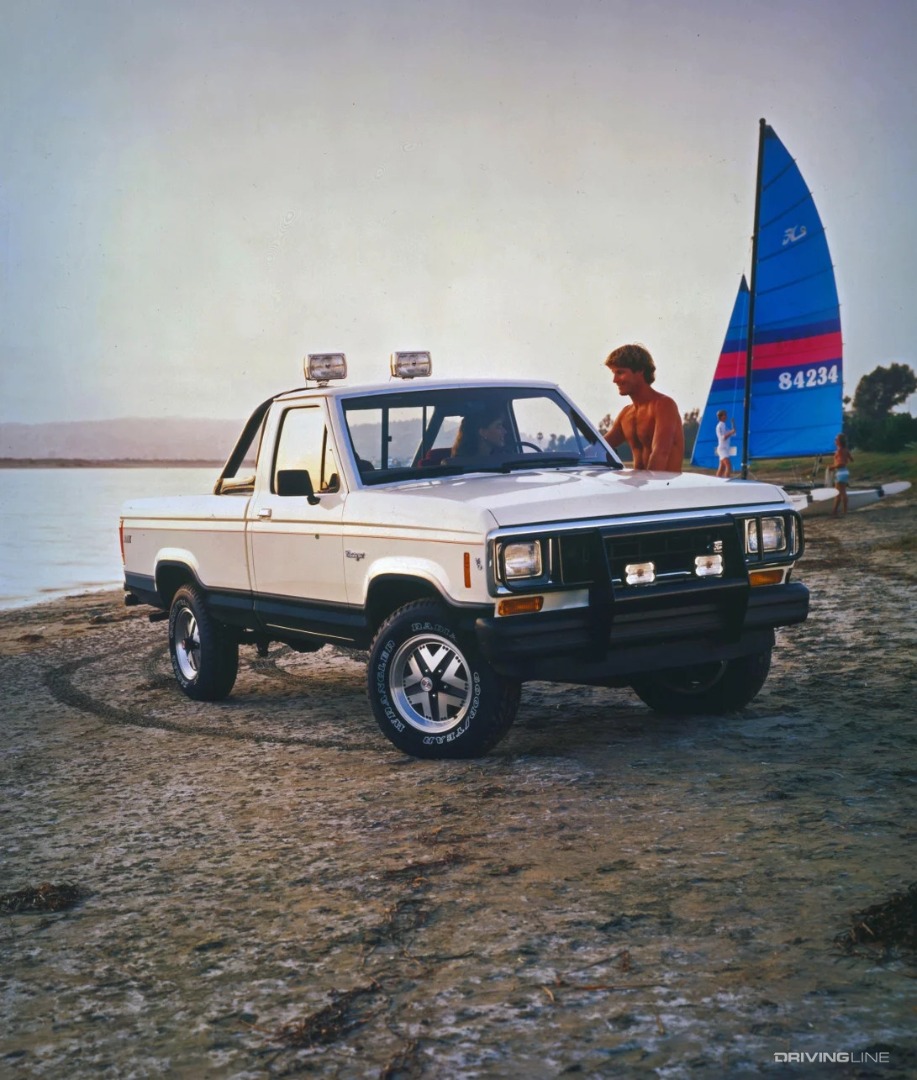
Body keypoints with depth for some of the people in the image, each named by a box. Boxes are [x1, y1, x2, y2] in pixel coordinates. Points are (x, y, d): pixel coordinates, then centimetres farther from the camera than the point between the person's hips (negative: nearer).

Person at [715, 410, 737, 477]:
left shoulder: (724, 426, 17)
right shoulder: (720, 426, -11)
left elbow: (733, 433, 19)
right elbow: (722, 438, -19)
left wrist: (733, 424, 9)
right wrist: (730, 432, -27)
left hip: (726, 449, 10)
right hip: (722, 449, -10)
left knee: (721, 468, 8)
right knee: (729, 466, -20)